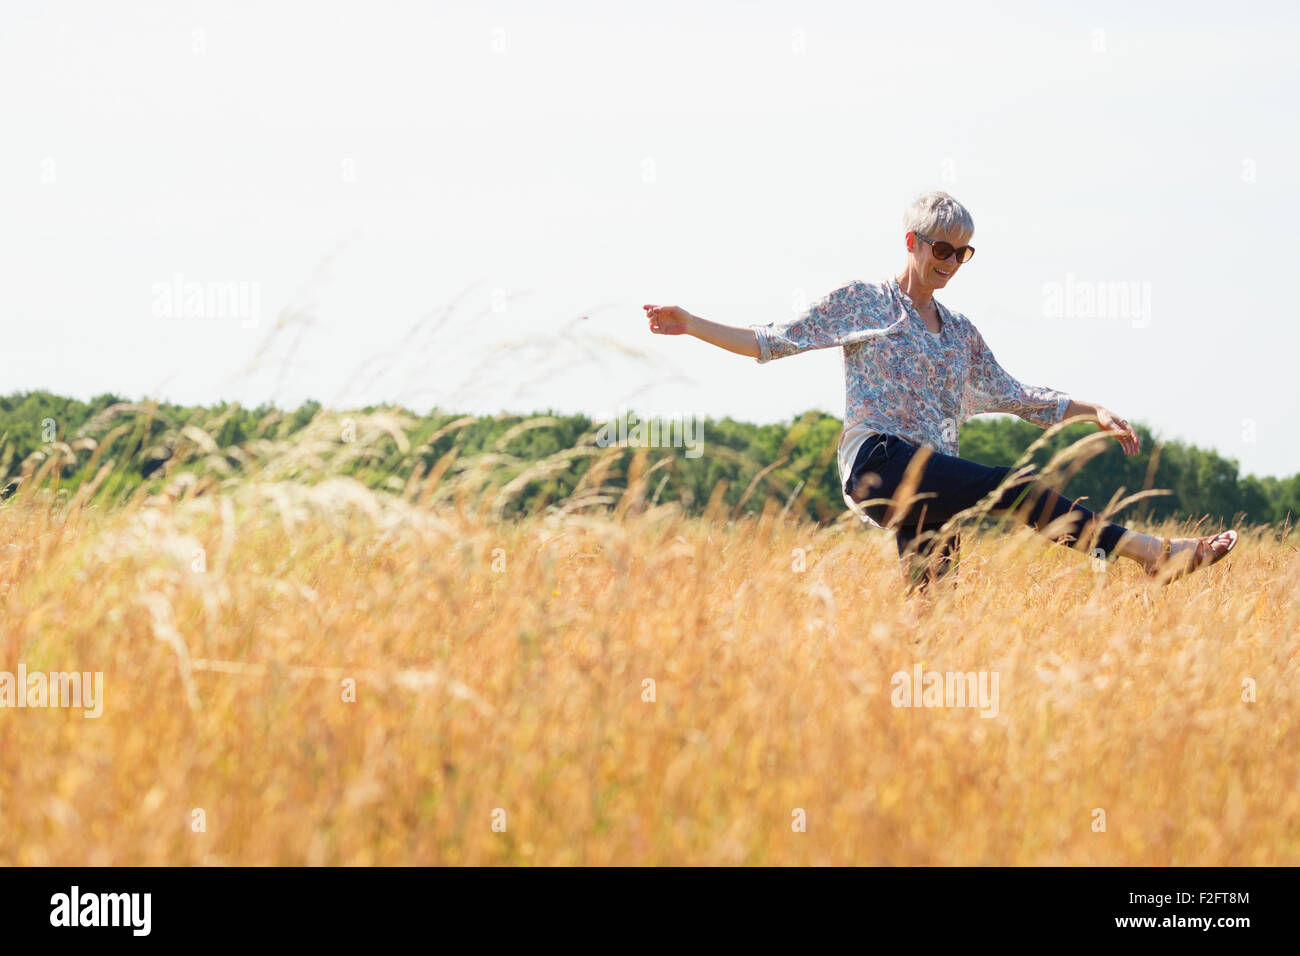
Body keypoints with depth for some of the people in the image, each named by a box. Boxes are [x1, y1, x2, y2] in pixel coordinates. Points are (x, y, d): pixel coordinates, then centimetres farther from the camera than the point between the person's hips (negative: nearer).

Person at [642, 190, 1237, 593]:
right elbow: (773, 342, 9)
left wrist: (1093, 412, 17)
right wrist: (690, 325, 1)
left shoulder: (960, 332, 24)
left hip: (931, 489, 7)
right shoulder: (861, 301, 9)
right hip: (877, 459, -7)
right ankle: (1152, 552, -30)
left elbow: (1012, 397, 27)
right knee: (1015, 486, -24)